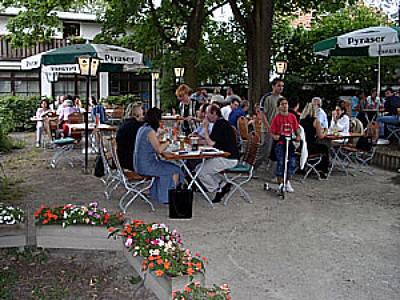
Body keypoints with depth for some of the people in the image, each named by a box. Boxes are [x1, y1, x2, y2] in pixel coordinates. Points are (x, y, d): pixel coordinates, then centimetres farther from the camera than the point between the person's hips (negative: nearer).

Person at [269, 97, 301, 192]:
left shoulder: (292, 117, 7)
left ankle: (287, 181, 16)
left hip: (290, 142, 3)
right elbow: (272, 132, -3)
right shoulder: (276, 118, -2)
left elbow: (296, 128, 12)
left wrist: (298, 136, -6)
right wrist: (275, 136, -23)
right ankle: (280, 183, 6)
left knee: (292, 162, -5)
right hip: (279, 143, -3)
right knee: (280, 163, -8)